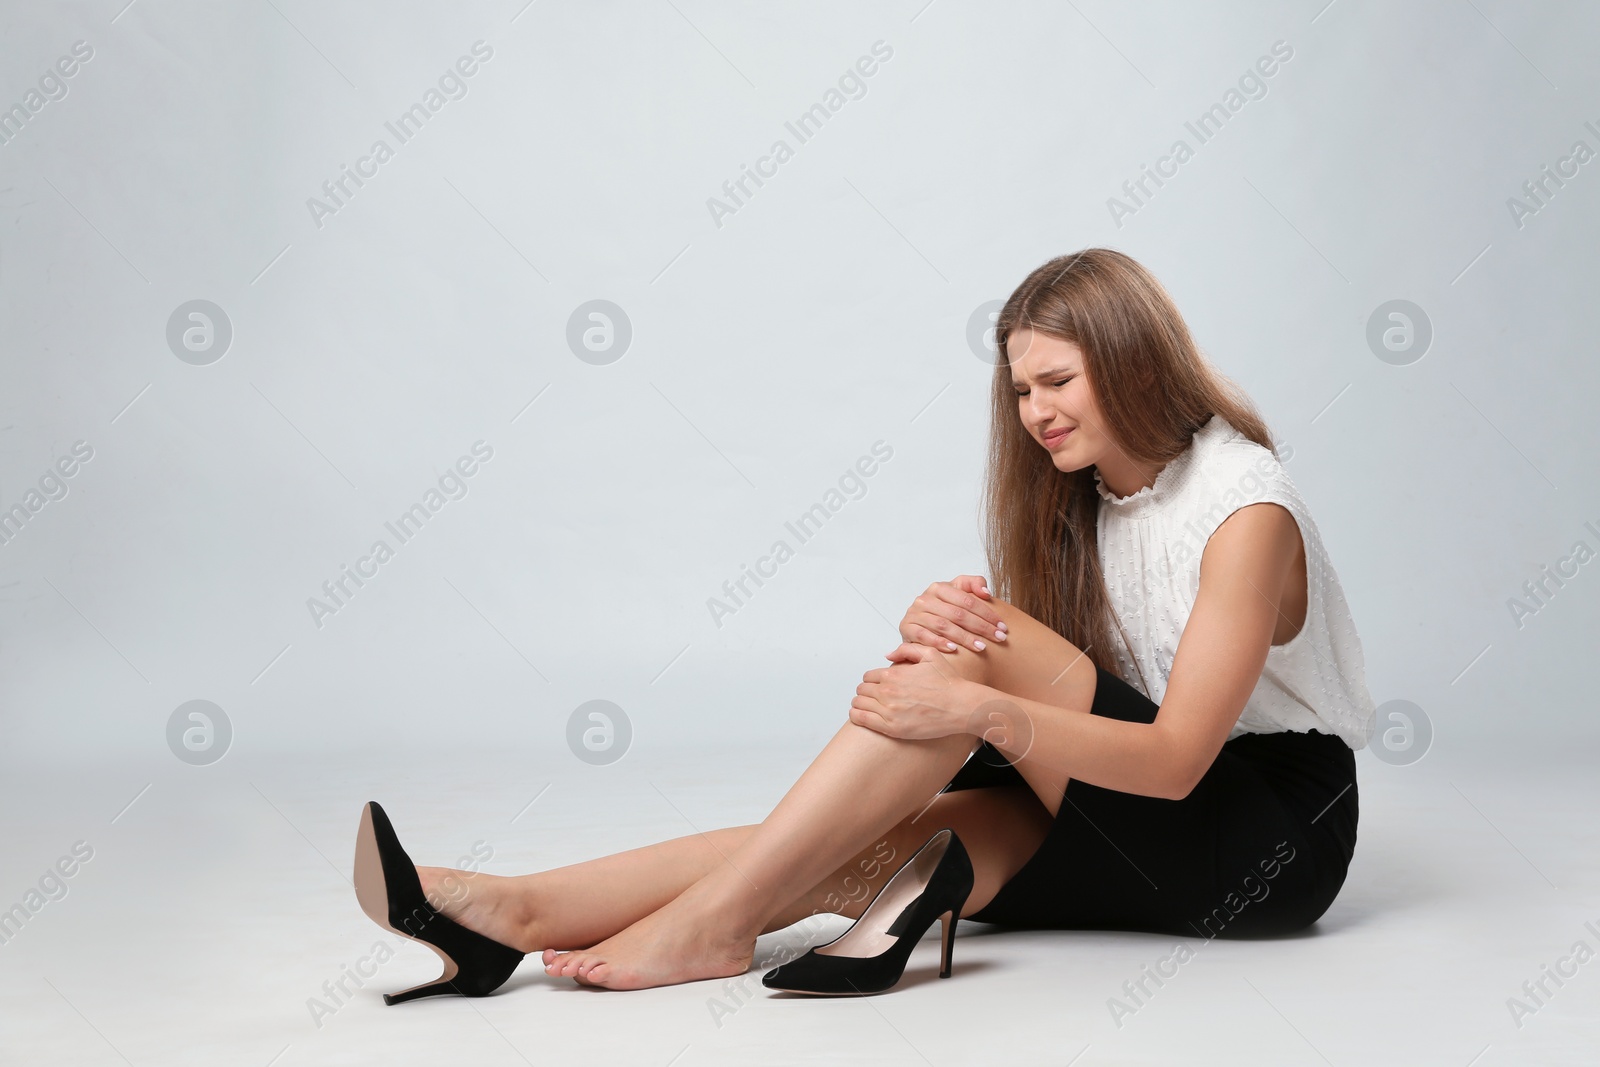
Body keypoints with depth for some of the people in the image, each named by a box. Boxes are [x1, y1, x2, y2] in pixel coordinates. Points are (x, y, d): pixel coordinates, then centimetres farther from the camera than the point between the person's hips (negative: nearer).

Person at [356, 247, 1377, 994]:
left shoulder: (1245, 509, -14)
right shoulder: (1084, 495, 11)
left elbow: (1176, 757, -23)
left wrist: (983, 710, -36)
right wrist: (934, 629, -24)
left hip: (1273, 840, -6)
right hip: (1149, 827, 6)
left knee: (980, 641, -26)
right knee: (867, 849, -20)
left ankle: (717, 916, -29)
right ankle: (527, 910, -31)